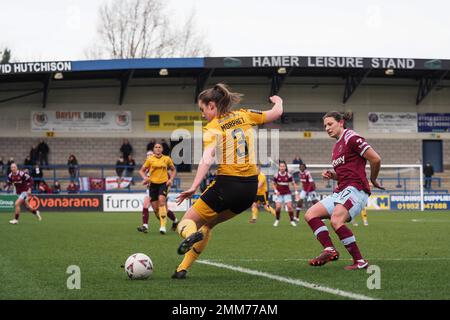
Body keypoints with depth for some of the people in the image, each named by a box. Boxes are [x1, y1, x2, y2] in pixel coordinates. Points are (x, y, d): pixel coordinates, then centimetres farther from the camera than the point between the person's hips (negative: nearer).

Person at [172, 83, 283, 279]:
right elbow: (276, 113, 20)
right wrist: (278, 102, 43)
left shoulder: (212, 128, -5)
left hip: (227, 185, -6)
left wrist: (194, 187, -31)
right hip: (250, 187, 6)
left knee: (187, 221, 6)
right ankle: (183, 268, 15)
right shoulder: (245, 116, 9)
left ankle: (191, 234, -33)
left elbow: (207, 159, -22)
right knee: (207, 223, 24)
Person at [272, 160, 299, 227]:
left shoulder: (288, 175, -8)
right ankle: (277, 220, 8)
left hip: (287, 193, 0)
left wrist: (296, 192, -7)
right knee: (278, 207, -14)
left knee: (289, 206, -11)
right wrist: (276, 191, -10)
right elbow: (273, 184, 4)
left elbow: (294, 184, 1)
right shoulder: (276, 175, -8)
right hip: (279, 194, 0)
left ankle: (292, 221, 3)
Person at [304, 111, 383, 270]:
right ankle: (329, 250, -13)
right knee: (310, 214, -2)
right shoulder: (336, 147, 23)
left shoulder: (351, 138, -6)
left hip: (355, 189, -10)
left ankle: (360, 261, -23)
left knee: (336, 220, -29)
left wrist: (373, 180, 4)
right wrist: (332, 175, 11)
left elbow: (376, 159, -10)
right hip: (341, 191, 10)